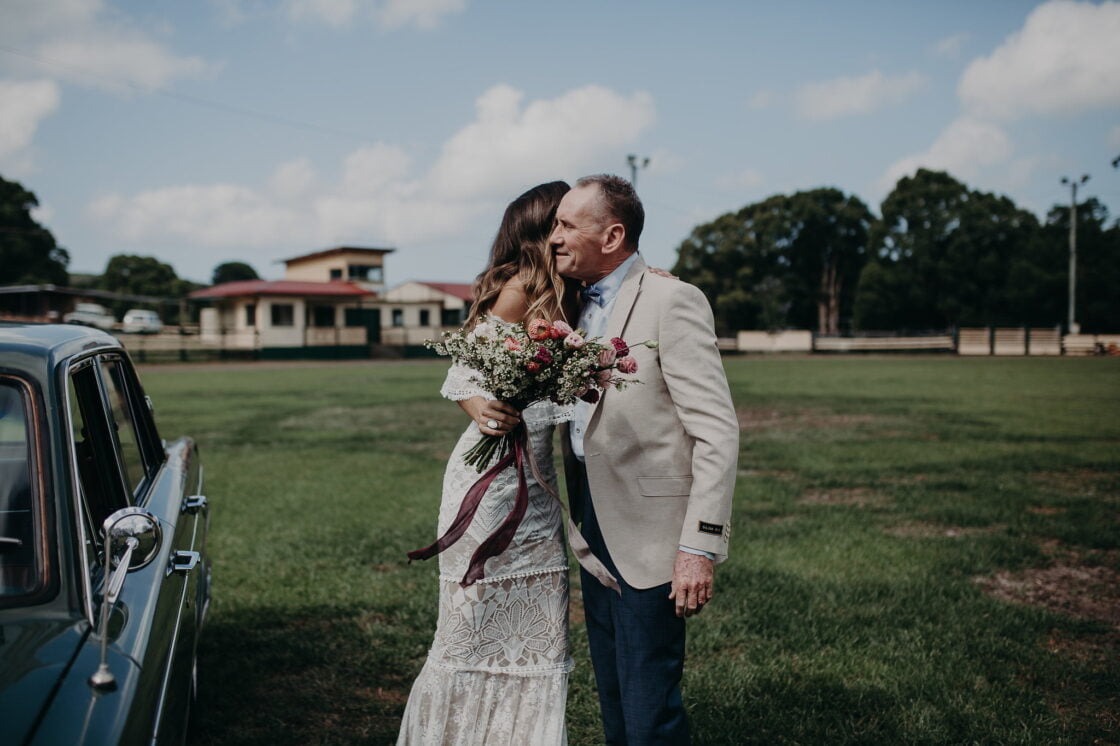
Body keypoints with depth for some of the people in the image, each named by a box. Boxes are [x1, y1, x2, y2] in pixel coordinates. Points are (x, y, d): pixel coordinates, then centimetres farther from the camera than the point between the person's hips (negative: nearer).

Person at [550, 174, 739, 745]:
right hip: (594, 529, 8)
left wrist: (699, 547, -22)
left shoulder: (672, 301, -12)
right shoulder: (578, 310, 13)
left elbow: (717, 432, -18)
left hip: (648, 538, -8)